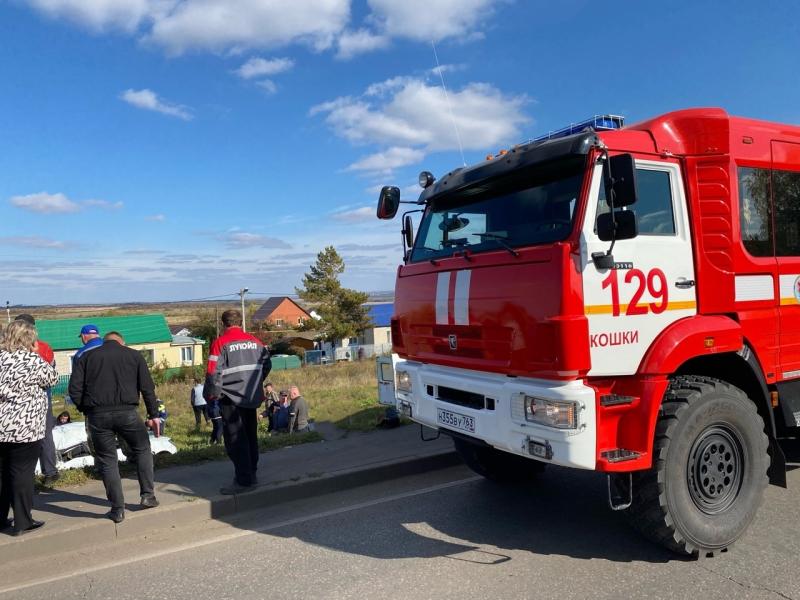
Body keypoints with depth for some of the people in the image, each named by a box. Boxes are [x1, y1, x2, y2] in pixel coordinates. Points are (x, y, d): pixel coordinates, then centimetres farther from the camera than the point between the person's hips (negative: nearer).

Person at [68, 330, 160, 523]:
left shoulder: (86, 357, 14)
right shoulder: (134, 355, 11)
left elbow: (74, 389, 4)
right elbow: (147, 388, 5)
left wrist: (86, 410, 16)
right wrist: (153, 415, 9)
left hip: (97, 415, 1)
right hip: (126, 413, -1)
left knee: (107, 461, 10)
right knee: (142, 450, 20)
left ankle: (117, 509, 13)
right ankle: (147, 495, 19)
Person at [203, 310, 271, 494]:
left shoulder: (220, 343, -9)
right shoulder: (255, 341, 7)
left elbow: (213, 373, -13)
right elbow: (267, 365, 13)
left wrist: (211, 394, 0)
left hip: (231, 399, -6)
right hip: (252, 398, 6)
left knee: (235, 439, -1)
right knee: (250, 436, 16)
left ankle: (243, 480, -3)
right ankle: (250, 474, 25)